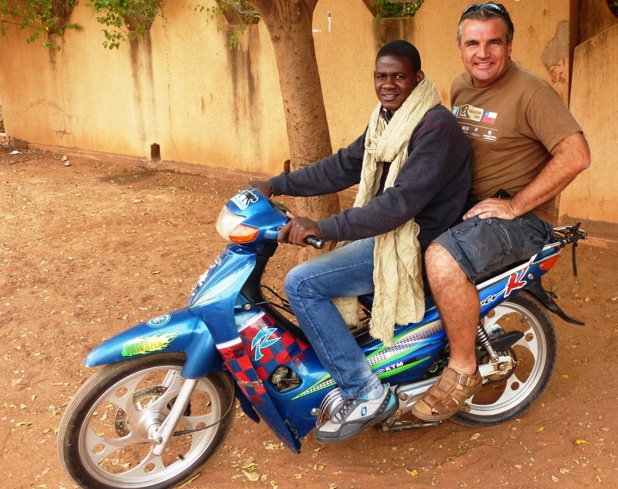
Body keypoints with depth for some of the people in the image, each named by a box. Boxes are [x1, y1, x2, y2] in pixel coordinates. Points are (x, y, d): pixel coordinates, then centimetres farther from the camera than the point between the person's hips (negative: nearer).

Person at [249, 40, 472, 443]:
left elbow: (402, 202, -29)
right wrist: (276, 185, 7)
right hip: (387, 232, 10)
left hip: (415, 247, -10)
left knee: (301, 284, -18)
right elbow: (343, 167, 14)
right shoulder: (387, 121, 11)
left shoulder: (435, 127, -20)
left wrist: (323, 228, -34)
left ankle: (366, 393, -11)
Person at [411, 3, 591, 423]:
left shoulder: (530, 92, -15)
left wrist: (515, 205, -23)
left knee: (442, 259, -33)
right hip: (467, 206, 9)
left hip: (521, 218, -9)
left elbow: (576, 155, -22)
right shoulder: (460, 87, 9)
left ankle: (464, 370, -14)